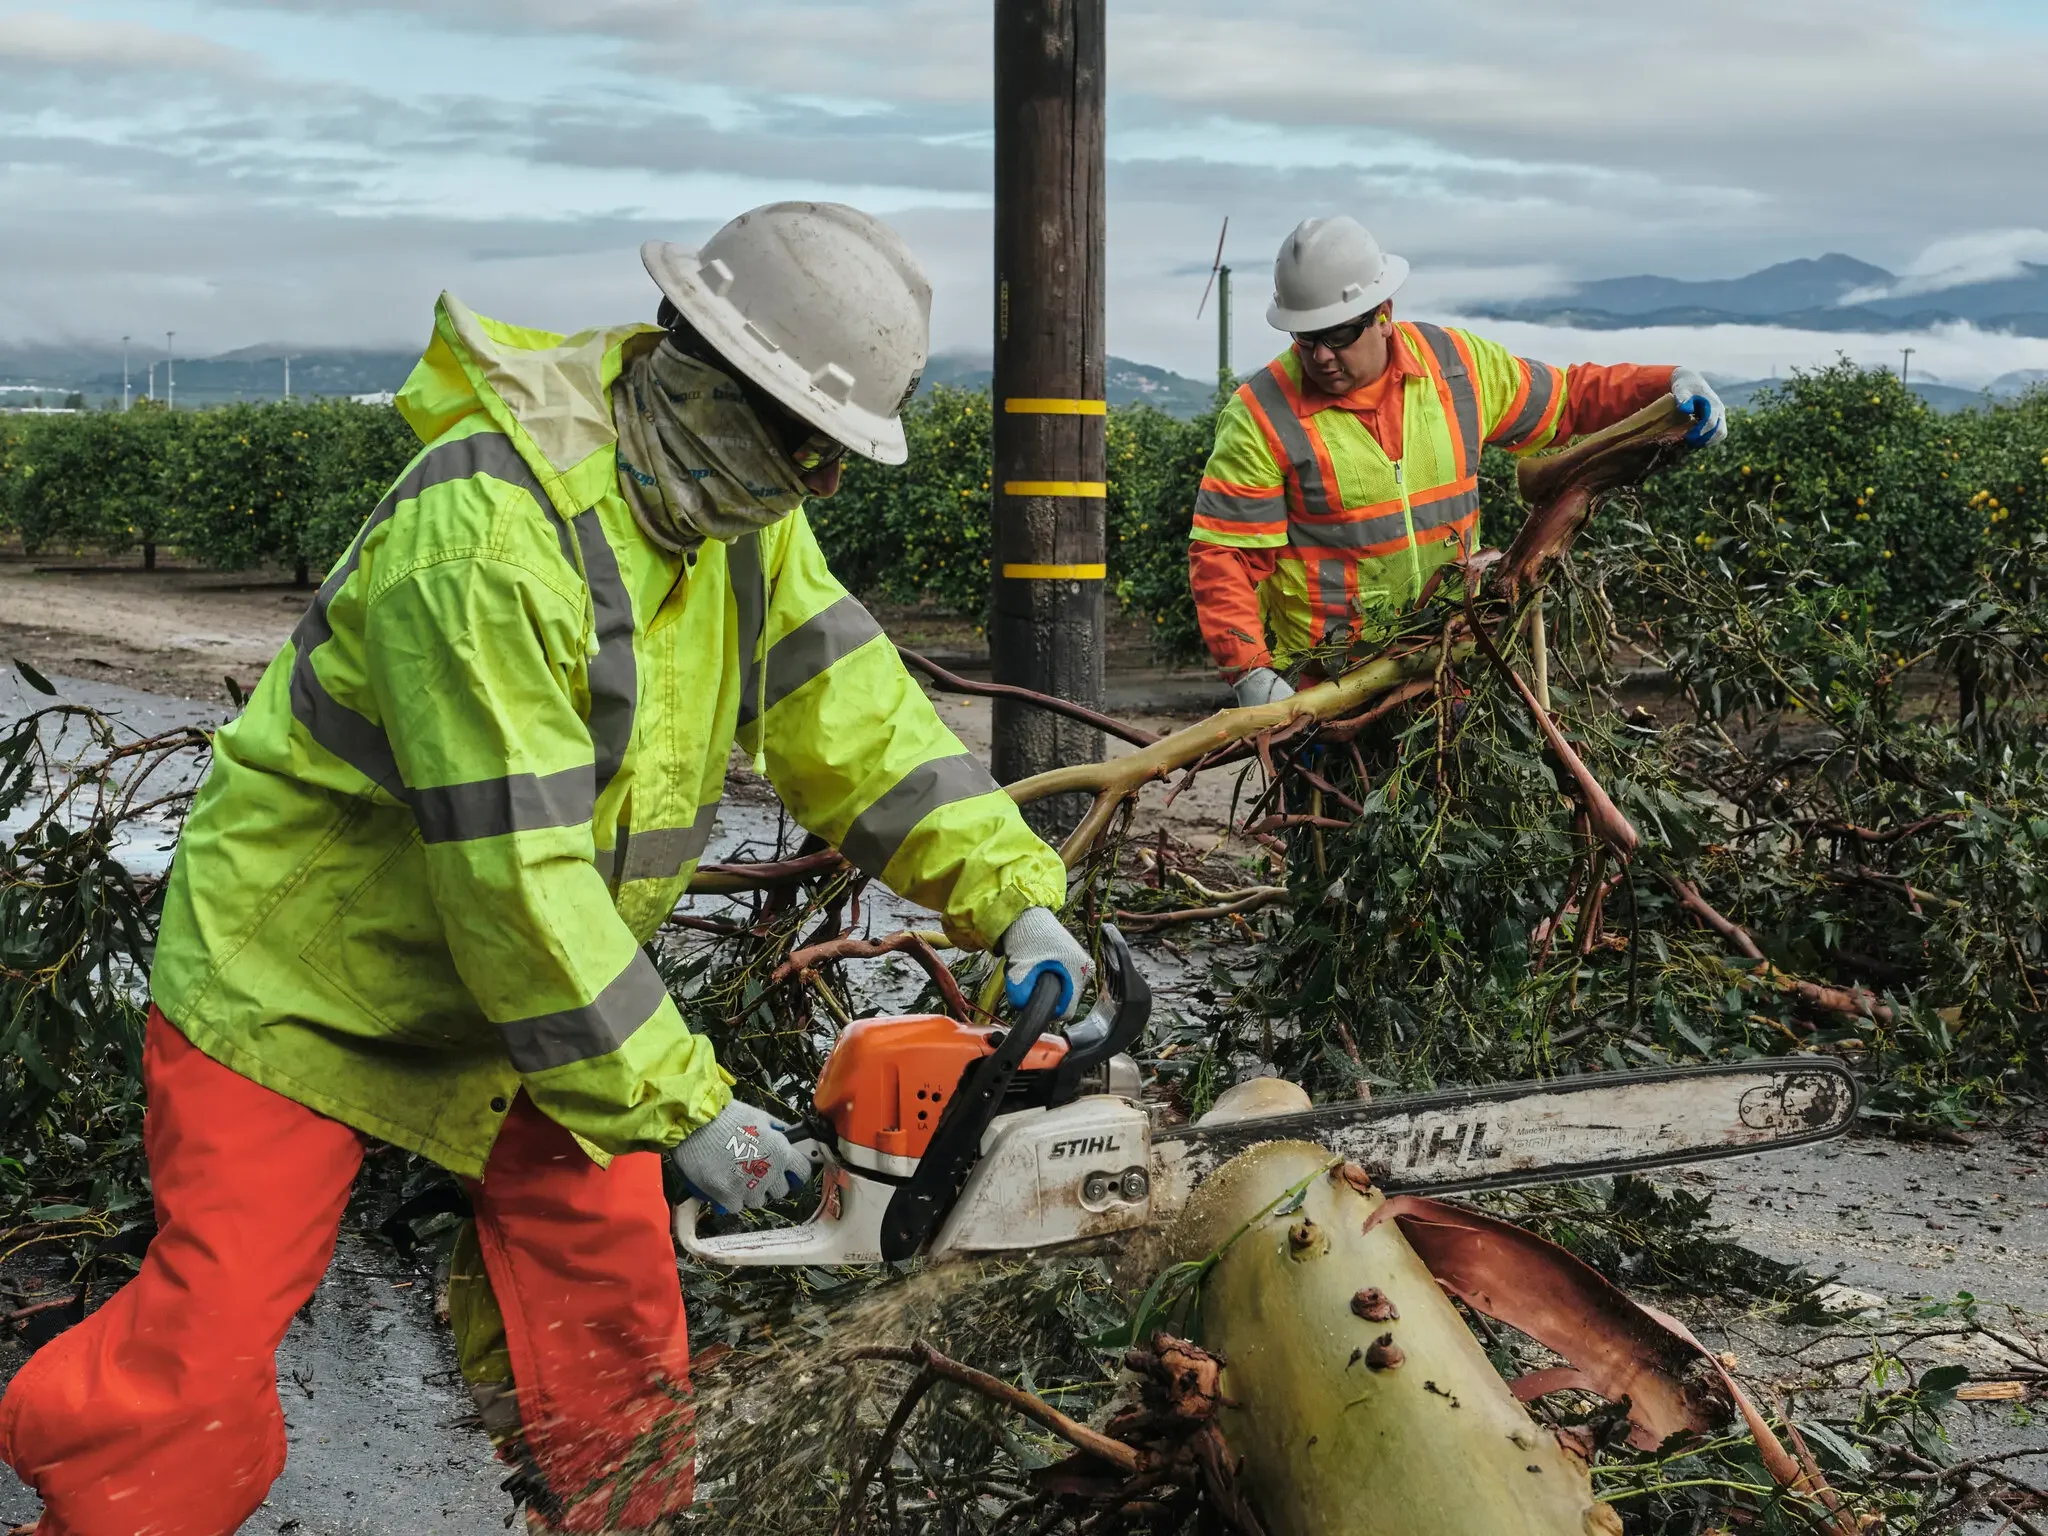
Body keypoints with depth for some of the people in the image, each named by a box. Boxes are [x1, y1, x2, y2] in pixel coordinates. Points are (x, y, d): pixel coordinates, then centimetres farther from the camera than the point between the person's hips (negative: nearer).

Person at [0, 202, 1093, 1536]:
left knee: (608, 1298, 7)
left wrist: (1015, 895, -11)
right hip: (306, 971, -7)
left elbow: (856, 711, -2)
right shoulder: (484, 534, -32)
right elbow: (513, 875, -32)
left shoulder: (736, 512, -6)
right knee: (207, 1342, -6)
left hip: (534, 983, 7)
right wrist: (679, 1103, -27)